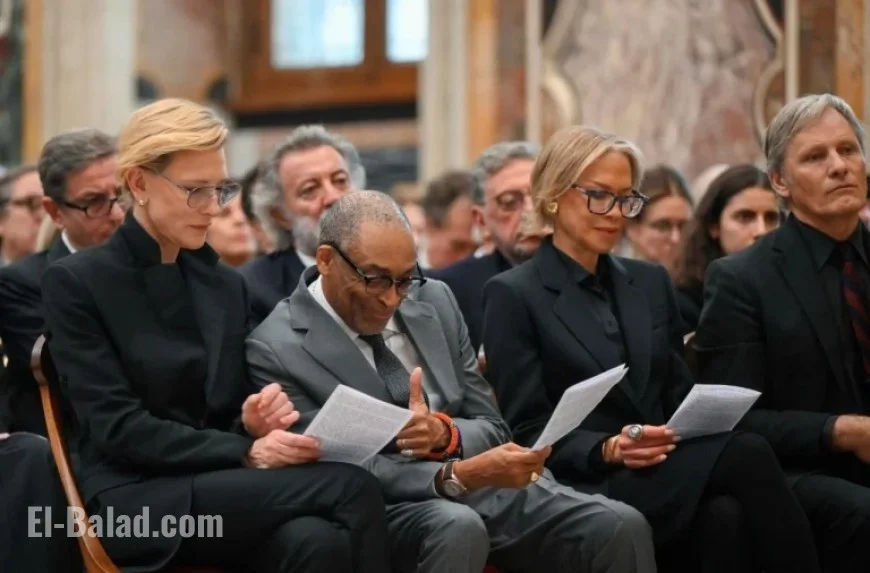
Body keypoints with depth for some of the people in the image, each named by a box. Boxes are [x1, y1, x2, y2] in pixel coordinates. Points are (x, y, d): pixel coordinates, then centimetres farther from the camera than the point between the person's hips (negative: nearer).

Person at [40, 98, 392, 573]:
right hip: (136, 501, -5)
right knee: (351, 489, -27)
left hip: (218, 487, 5)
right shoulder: (75, 282, -2)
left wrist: (256, 424, -7)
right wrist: (245, 453, -20)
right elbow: (117, 428, -11)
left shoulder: (226, 285, 16)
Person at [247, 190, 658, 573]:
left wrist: (446, 434, -10)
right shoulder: (277, 349, -6)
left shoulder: (434, 302, 12)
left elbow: (492, 429, 15)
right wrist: (459, 475, -25)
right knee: (457, 528, -39)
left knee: (621, 527, -20)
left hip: (491, 486, 5)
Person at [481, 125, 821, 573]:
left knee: (726, 515, -34)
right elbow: (529, 432, -4)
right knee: (747, 456, -30)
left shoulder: (651, 282, 19)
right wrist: (608, 450, -21)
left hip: (669, 474, 5)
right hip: (583, 488, -5)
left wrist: (697, 434, -6)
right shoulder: (513, 296, 0)